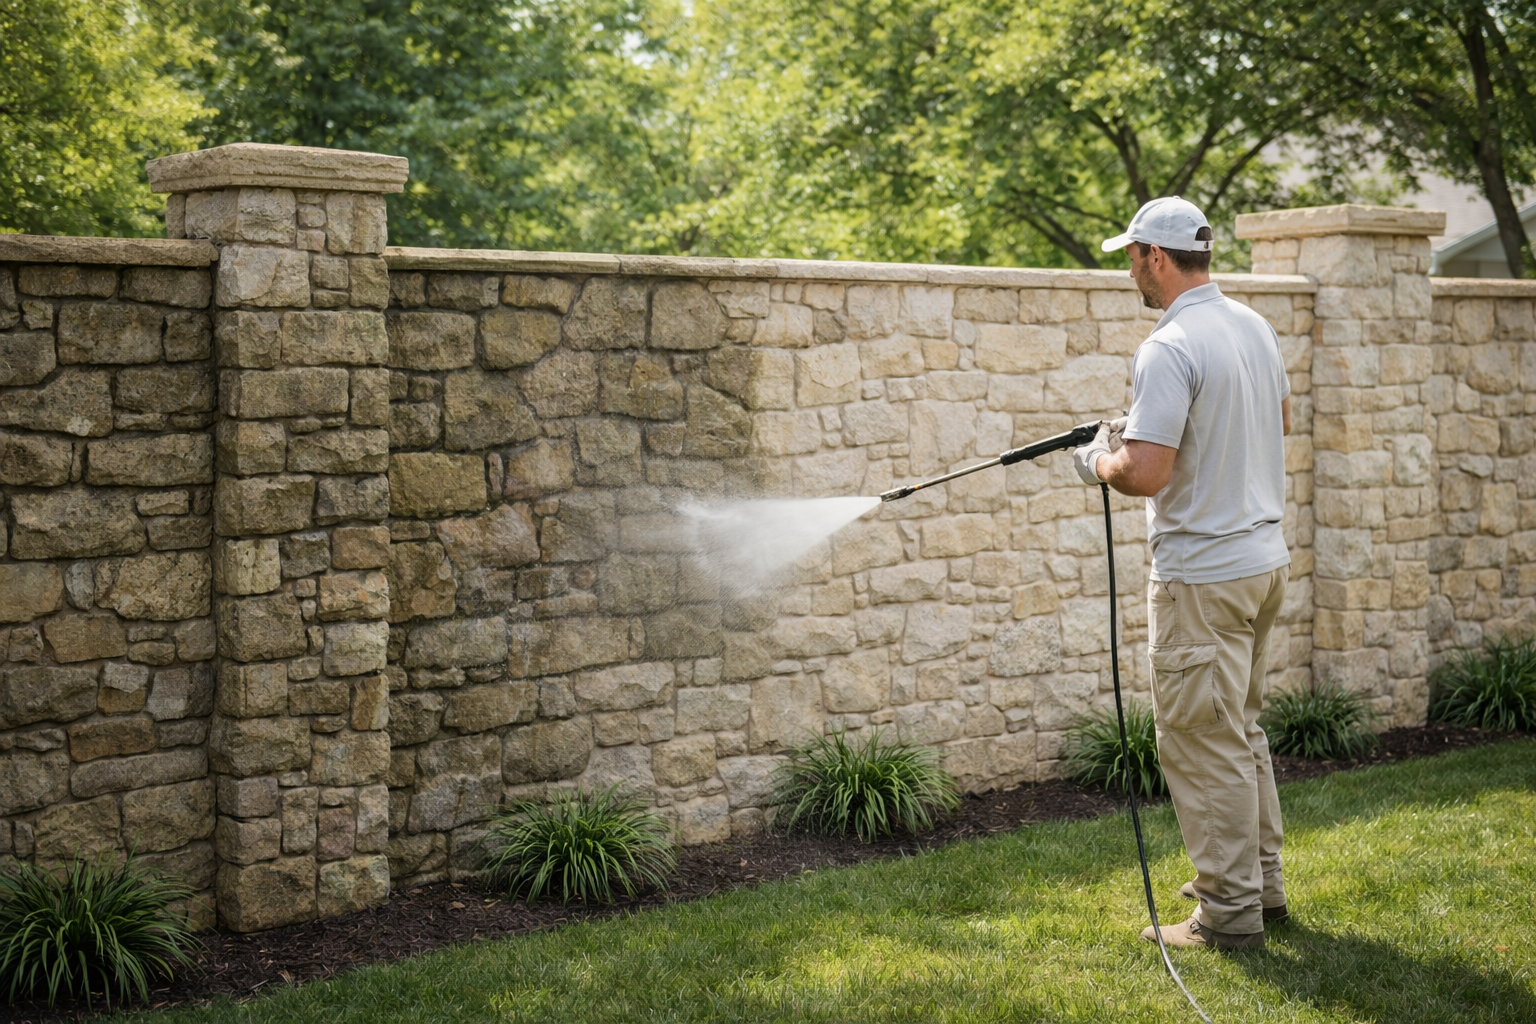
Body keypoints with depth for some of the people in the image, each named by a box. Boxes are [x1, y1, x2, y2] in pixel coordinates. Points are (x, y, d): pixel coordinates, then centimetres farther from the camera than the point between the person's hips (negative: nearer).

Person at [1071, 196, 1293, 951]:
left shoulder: (1169, 350, -21)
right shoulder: (1255, 328, 8)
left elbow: (1145, 473, -27)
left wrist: (1097, 462, -5)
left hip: (1202, 575, -9)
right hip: (1264, 556, 9)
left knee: (1203, 742, 0)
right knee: (1240, 729, 21)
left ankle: (1230, 912, 6)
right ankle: (1262, 882, 30)